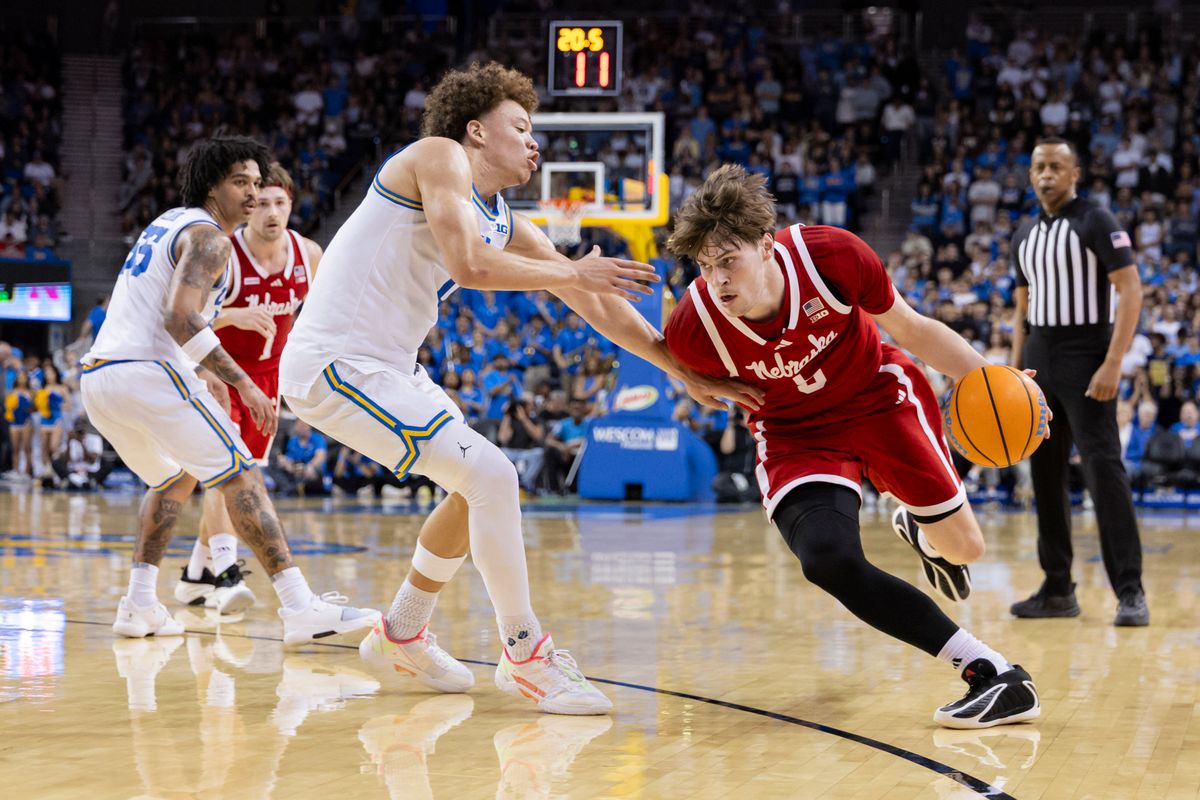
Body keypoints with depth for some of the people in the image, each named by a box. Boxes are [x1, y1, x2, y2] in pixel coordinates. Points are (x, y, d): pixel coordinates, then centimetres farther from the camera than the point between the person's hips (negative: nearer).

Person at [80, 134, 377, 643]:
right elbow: (181, 318, -20)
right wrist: (242, 382, -20)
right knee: (241, 477, -9)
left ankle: (139, 607, 19)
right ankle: (300, 608, -19)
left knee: (175, 479, 28)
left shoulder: (168, 224, 25)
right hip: (147, 372, -9)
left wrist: (200, 372, 34)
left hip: (97, 375, 9)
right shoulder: (208, 237, -5)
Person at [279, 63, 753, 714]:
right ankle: (524, 655, -6)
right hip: (336, 363, -10)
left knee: (477, 488, 20)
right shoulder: (439, 156, -8)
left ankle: (401, 635, 34)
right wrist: (573, 272, -12)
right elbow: (468, 264, -23)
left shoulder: (506, 226, 15)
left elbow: (600, 307, 17)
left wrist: (689, 373, 15)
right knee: (492, 477, -15)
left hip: (386, 366, 10)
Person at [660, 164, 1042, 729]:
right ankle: (991, 674, -20)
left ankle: (918, 530, 45)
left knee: (963, 549, 2)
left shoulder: (830, 256, -28)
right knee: (828, 560, -27)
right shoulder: (693, 329, -27)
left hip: (880, 397, 1)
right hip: (795, 434, 0)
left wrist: (988, 379, -20)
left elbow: (910, 328, -12)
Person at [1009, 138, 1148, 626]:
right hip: (1040, 359, 7)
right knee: (1045, 475, 7)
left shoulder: (1096, 223, -7)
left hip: (1085, 359, -7)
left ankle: (1130, 592, -14)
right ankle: (1058, 590, 14)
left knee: (1103, 468, -14)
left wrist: (1113, 363, -22)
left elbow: (1131, 291, -14)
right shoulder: (1024, 237, 13)